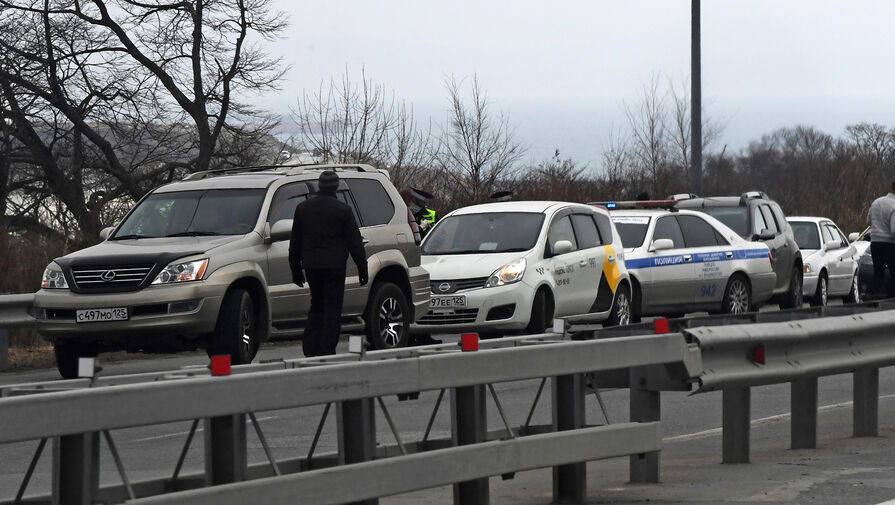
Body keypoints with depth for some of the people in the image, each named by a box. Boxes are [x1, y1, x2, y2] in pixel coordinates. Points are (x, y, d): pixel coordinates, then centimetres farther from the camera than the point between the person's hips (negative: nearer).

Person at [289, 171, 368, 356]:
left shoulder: (302, 208, 8)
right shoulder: (343, 210, -5)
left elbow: (295, 243, 13)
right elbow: (355, 243, -4)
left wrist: (295, 269, 19)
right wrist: (363, 268, 1)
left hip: (311, 265, 4)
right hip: (334, 265, -4)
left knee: (317, 306, 16)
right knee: (333, 309, 0)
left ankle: (310, 348, 6)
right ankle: (327, 351, -5)